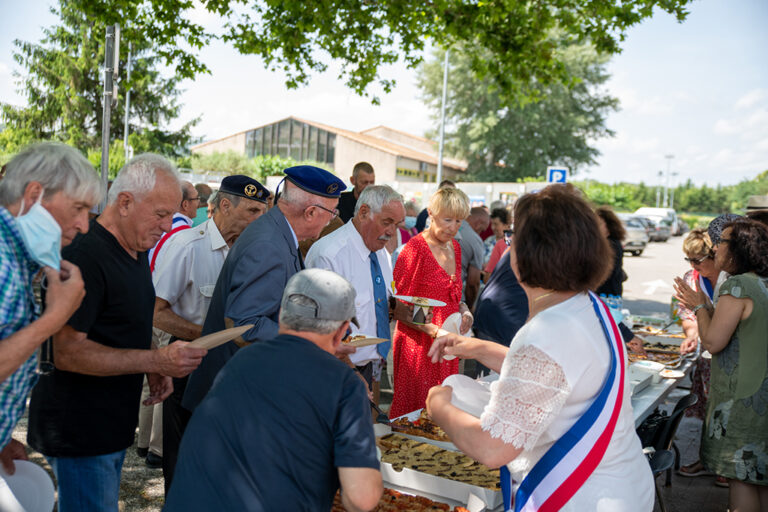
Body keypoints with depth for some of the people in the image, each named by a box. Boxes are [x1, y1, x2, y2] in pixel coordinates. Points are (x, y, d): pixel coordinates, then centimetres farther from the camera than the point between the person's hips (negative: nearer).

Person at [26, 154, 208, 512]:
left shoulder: (137, 251, 9)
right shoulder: (85, 256, -22)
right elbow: (67, 351, -25)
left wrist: (156, 368, 3)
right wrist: (155, 360, -29)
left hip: (112, 426, 9)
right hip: (79, 432, -9)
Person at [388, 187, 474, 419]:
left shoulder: (454, 247, 11)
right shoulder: (415, 248, -11)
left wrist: (464, 310, 4)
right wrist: (432, 330, -20)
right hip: (417, 345, -6)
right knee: (414, 411, -1)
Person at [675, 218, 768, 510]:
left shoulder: (738, 286, -18)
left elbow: (713, 342, -18)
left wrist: (700, 307, -3)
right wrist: (704, 307, 17)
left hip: (743, 397, -9)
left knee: (739, 476, 2)